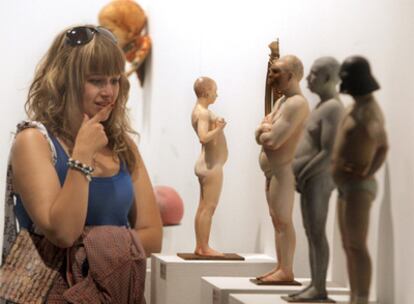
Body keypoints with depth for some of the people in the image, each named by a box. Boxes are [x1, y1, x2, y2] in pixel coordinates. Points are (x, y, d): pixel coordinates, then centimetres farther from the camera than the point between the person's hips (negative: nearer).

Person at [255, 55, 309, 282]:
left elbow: (274, 140, -24)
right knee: (277, 220, 11)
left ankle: (286, 270, -6)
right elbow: (260, 137, 13)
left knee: (283, 220, -9)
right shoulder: (281, 101, 16)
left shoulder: (296, 103, -17)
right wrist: (266, 129, -9)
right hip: (273, 170, 10)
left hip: (284, 169, -10)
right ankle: (280, 267, 16)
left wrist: (265, 132, -2)